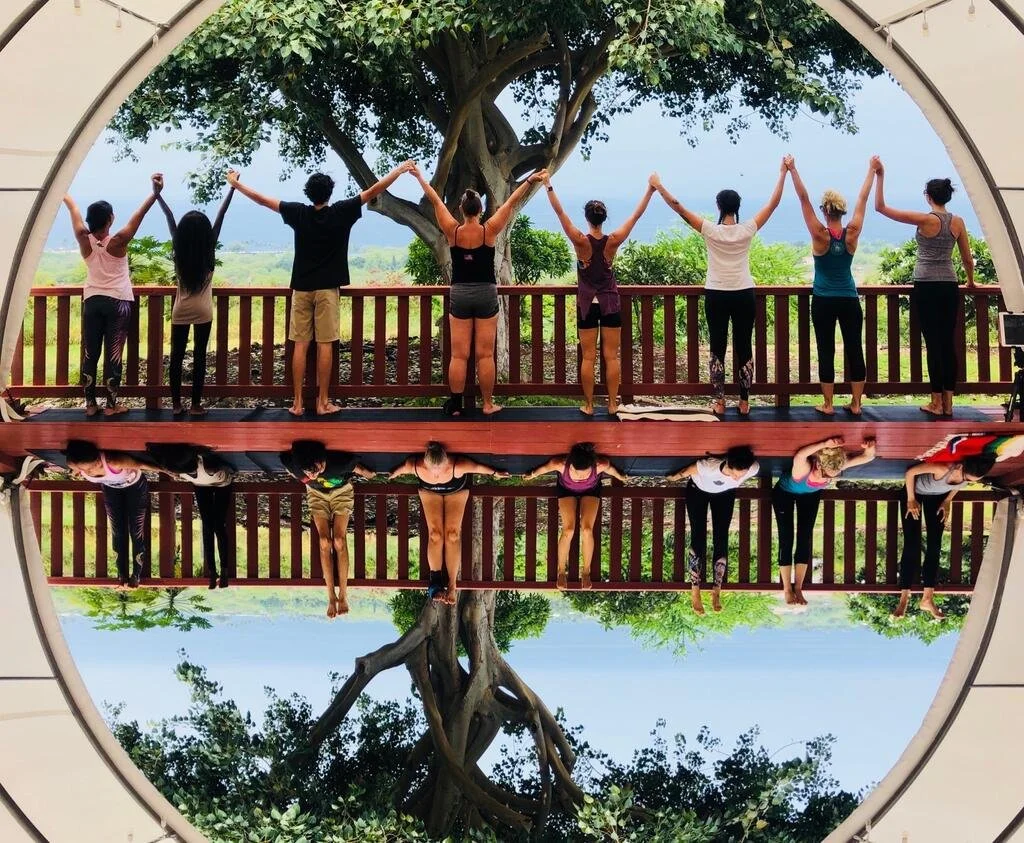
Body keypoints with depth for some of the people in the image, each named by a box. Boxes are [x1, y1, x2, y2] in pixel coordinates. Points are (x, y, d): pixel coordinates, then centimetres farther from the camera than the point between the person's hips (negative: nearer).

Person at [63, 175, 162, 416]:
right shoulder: (117, 242, -15)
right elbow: (138, 215, -19)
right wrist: (155, 193, -22)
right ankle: (111, 404, 3)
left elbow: (75, 212, 9)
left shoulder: (85, 241, -7)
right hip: (118, 303, -4)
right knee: (113, 355, 0)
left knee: (90, 354, 6)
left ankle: (90, 404, 9)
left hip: (92, 302, 4)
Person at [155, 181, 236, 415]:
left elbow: (169, 217, 1)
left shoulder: (179, 249, -6)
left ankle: (176, 404, 7)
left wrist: (157, 193, 6)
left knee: (177, 355, 7)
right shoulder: (209, 249, -9)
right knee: (199, 356, 2)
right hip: (203, 311, -2)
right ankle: (196, 405, 2)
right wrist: (232, 187, -4)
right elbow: (221, 215, -7)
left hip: (181, 310, 2)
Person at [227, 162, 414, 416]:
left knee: (300, 345, 3)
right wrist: (400, 170, 6)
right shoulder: (341, 213, -6)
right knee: (324, 345, 0)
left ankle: (297, 403, 3)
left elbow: (262, 200, 7)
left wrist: (235, 184, 20)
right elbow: (374, 191, -2)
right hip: (327, 289, -2)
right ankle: (323, 402, 1)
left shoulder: (298, 213, -2)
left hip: (301, 288, 2)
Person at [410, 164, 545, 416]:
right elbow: (511, 202, -3)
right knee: (485, 355, 2)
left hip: (459, 294, 1)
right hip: (486, 294, -1)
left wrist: (419, 177, 14)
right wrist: (530, 180, 2)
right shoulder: (489, 231, -9)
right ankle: (488, 404, 6)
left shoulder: (453, 232, -7)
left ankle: (455, 404, 3)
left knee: (458, 355, 3)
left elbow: (435, 201, 4)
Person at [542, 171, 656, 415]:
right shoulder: (613, 242, -10)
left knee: (588, 357, 4)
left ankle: (589, 405, 6)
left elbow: (560, 212, -12)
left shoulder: (581, 242, -13)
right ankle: (613, 404, 7)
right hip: (610, 303, 1)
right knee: (611, 356, 5)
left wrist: (548, 186, -8)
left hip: (587, 304, -1)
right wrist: (651, 189, 1)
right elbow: (636, 215, -5)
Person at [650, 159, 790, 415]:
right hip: (744, 295, 1)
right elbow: (773, 203, -1)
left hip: (716, 296, -1)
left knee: (717, 349, 6)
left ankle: (719, 402, 5)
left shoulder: (711, 231, -9)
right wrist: (783, 173, 4)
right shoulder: (747, 230, -6)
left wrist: (658, 187, 1)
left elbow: (679, 208, -6)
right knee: (744, 349, 8)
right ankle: (744, 402, 10)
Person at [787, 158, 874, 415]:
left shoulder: (819, 235, -11)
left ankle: (828, 404, 4)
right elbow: (863, 198, 3)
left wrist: (793, 170, -8)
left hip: (823, 301, -2)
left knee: (826, 352, 2)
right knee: (854, 350, 6)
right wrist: (872, 170, 12)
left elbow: (803, 198, -11)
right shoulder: (852, 234, -6)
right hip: (849, 300, 2)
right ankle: (856, 403, 8)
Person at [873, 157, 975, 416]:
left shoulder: (925, 220, -11)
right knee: (948, 343, 8)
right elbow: (967, 259, 11)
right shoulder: (958, 222, 3)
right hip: (949, 287, 4)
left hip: (926, 287, -4)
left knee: (933, 343, -1)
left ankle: (937, 402, 1)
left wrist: (879, 176, -7)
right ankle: (948, 402, 10)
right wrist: (970, 280, 30)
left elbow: (881, 207, -11)